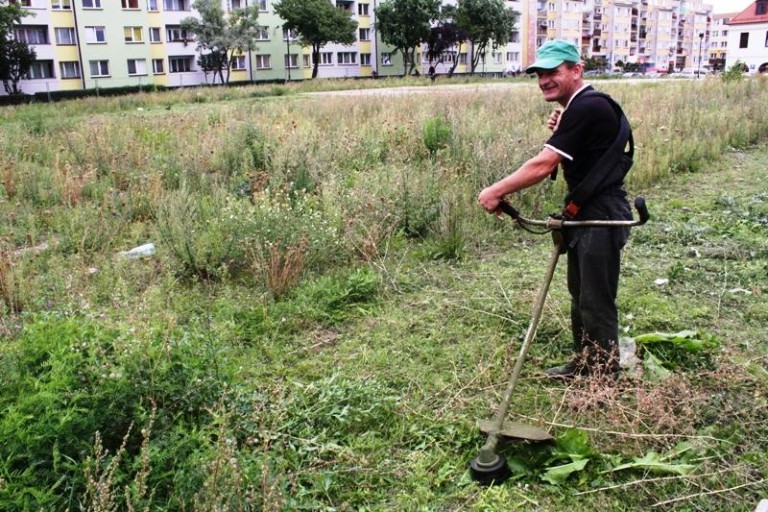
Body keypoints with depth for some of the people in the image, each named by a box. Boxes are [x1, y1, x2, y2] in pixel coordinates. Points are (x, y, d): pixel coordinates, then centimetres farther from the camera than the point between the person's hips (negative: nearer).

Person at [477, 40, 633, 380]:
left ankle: (605, 376, 11)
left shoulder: (586, 108, -20)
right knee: (580, 294, 19)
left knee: (596, 301, -2)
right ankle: (583, 363, 33)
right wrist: (560, 131, 2)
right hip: (584, 213, 11)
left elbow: (543, 165, -26)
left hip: (601, 217, -11)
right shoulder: (579, 107, 12)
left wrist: (496, 191, -19)